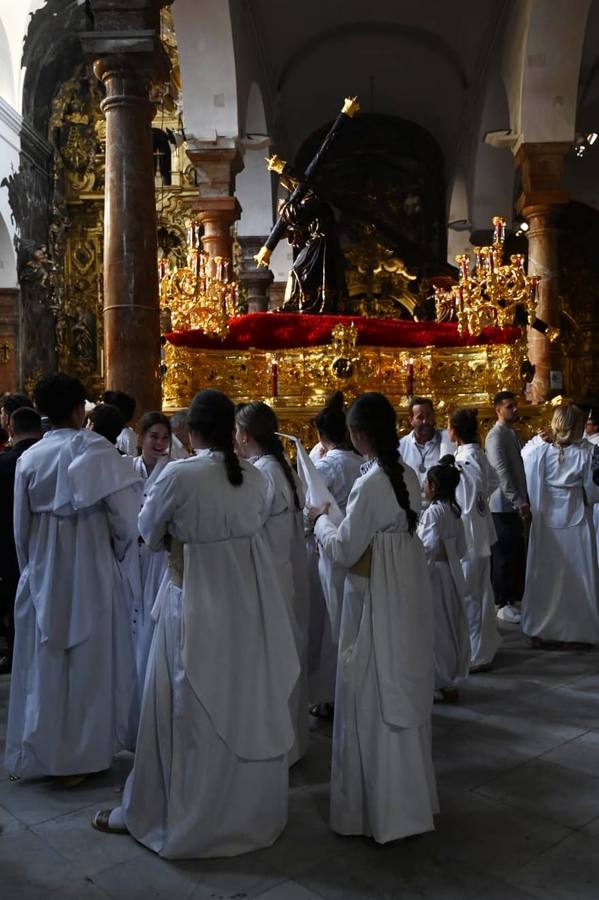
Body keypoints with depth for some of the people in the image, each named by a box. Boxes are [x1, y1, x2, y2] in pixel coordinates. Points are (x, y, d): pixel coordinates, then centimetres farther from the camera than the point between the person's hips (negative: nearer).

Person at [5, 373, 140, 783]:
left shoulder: (29, 458, -1)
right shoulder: (95, 449, -13)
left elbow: (21, 523, 5)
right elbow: (126, 516, -15)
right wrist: (118, 547, 4)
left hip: (42, 571, 4)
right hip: (89, 568, -4)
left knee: (43, 662, 16)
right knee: (89, 660, 10)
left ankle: (37, 753, 28)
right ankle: (80, 754, 20)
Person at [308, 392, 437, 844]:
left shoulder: (370, 484, -21)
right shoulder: (406, 477, 3)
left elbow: (344, 550, -16)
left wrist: (321, 520, 0)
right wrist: (345, 523, 16)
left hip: (377, 603, -8)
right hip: (408, 596, 8)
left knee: (374, 702, 5)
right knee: (404, 696, 20)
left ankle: (382, 807, 19)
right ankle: (410, 795, 37)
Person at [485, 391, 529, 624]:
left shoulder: (514, 433, 16)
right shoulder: (496, 435, -12)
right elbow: (501, 471, -20)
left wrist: (525, 501, 11)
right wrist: (518, 502, -22)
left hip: (517, 505, 8)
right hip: (504, 505, -8)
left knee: (518, 554, 12)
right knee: (504, 555, -1)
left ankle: (515, 598, 24)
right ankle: (502, 604, 9)